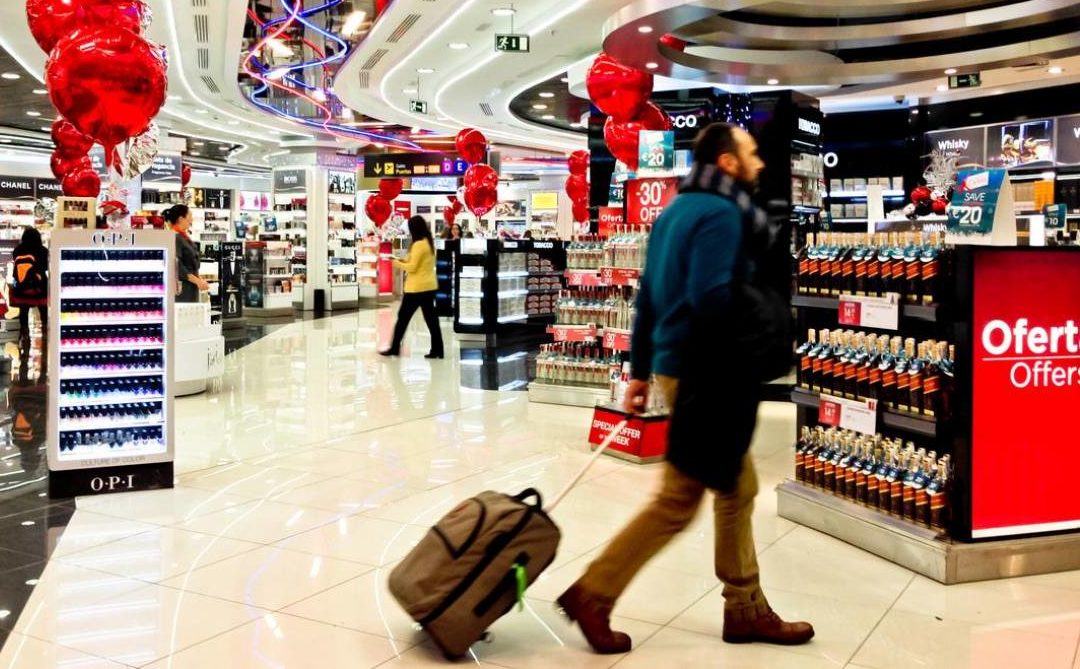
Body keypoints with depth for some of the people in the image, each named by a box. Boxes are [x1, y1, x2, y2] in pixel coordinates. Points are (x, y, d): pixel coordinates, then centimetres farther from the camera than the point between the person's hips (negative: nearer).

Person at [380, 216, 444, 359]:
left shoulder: (418, 245, -16)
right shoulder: (429, 243, 11)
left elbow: (412, 267, -18)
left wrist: (398, 264, -3)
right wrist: (406, 261, 11)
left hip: (417, 288, -8)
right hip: (429, 286, 8)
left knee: (403, 317, 3)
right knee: (431, 318, 7)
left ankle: (395, 348, 10)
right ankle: (437, 350, 6)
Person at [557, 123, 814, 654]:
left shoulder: (678, 208, 15)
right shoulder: (722, 212, -13)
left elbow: (647, 296, 15)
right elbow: (710, 299, -26)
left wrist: (640, 370, 18)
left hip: (676, 364, 10)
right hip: (705, 373, -10)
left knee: (738, 489, 16)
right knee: (677, 502, -2)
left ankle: (745, 608, 24)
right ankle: (593, 595, 6)